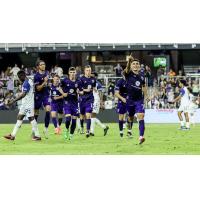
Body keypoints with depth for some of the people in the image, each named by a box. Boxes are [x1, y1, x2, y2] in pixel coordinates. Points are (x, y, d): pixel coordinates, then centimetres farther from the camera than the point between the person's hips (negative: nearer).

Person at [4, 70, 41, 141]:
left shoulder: (26, 83, -19)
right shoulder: (29, 81, 11)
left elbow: (23, 94, -28)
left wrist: (14, 101, -30)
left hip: (28, 104, -10)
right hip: (25, 103, 10)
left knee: (31, 118, -5)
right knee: (19, 117, 8)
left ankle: (37, 135, 1)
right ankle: (13, 135, 8)